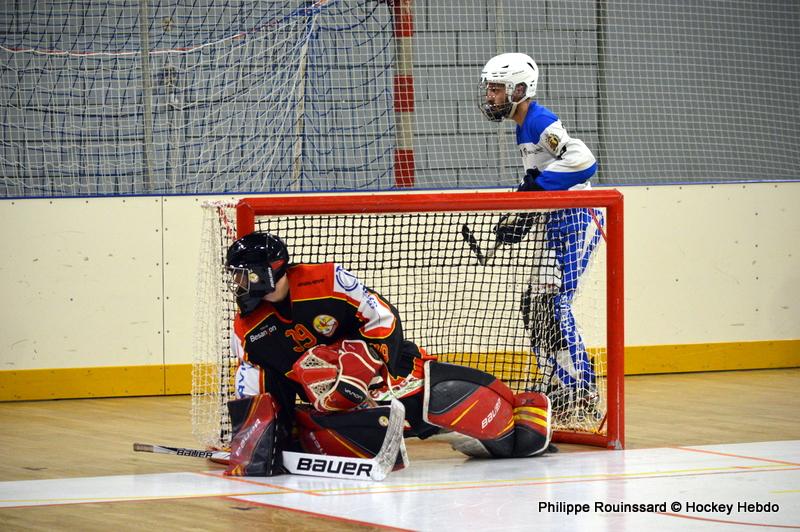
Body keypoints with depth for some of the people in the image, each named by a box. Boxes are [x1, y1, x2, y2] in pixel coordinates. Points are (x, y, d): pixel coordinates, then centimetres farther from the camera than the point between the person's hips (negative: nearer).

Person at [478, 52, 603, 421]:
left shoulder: (541, 122, -15)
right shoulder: (524, 127, 18)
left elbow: (582, 161, -27)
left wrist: (537, 186, -25)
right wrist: (519, 219, 16)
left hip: (575, 220, -11)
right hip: (555, 223, 11)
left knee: (552, 303, -16)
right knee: (535, 304, 13)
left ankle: (582, 395, -15)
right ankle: (555, 385, 21)